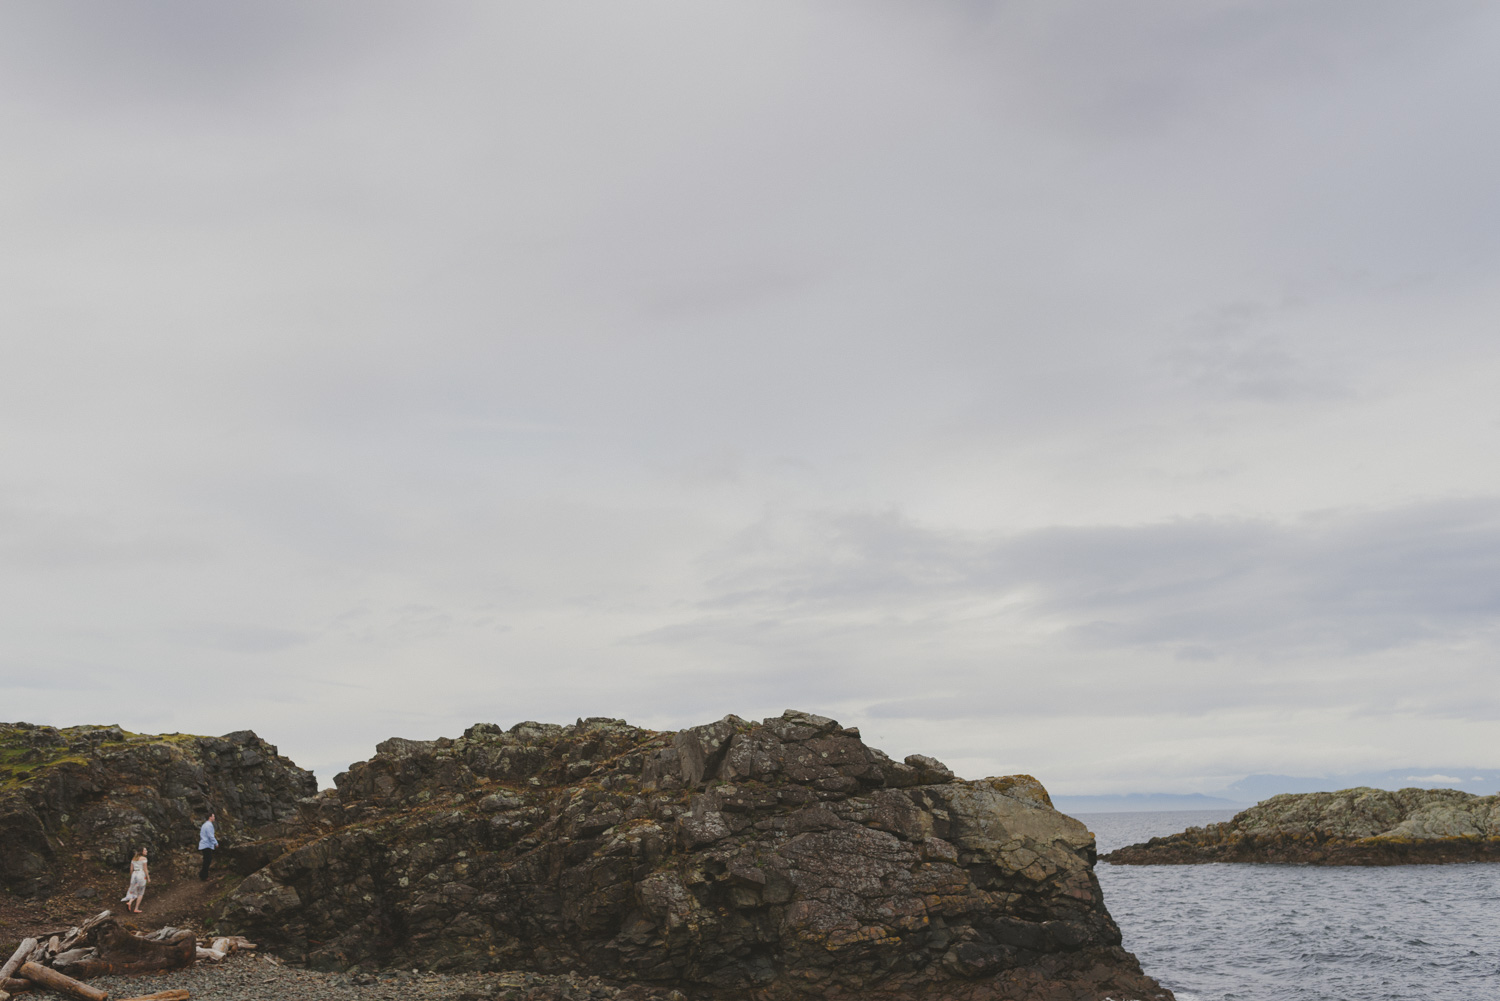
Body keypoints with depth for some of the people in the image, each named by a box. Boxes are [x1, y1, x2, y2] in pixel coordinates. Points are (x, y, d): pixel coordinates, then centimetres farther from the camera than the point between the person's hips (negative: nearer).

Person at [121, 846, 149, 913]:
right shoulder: (144, 858, -8)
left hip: (134, 875, 6)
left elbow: (131, 869, 12)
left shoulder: (134, 858, 12)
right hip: (141, 875, -6)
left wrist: (131, 877, 23)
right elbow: (145, 869, -10)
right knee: (140, 893, 7)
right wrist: (148, 878, -3)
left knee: (135, 892, 15)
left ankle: (129, 902, -14)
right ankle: (136, 909, 3)